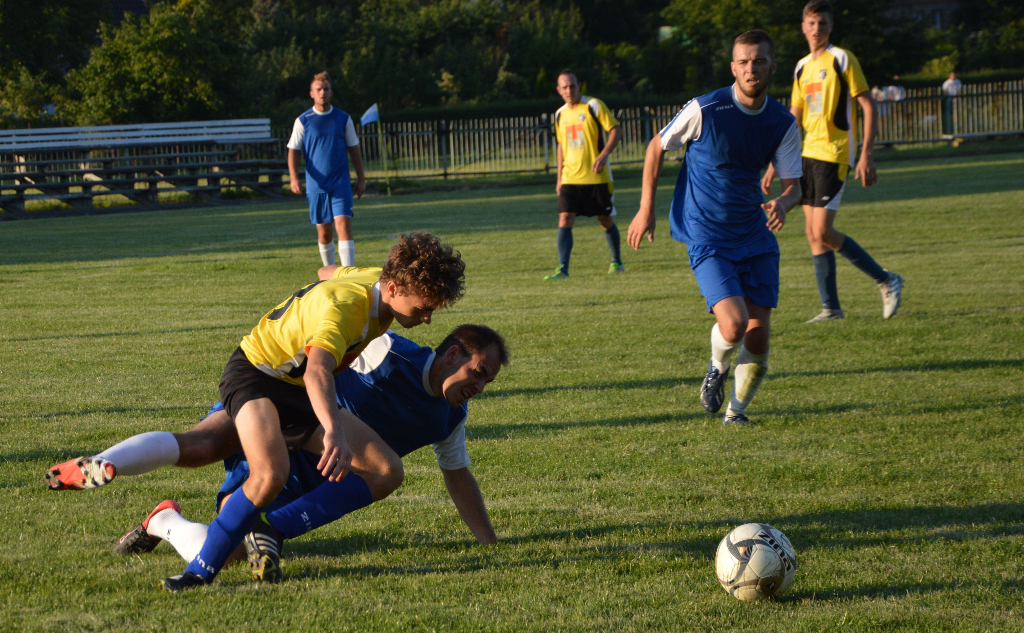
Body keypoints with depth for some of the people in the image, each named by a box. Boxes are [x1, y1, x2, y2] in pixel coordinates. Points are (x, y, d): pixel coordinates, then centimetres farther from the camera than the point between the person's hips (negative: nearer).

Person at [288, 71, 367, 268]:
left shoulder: (343, 118, 5)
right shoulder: (303, 121, 2)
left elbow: (353, 150, 11)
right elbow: (293, 151, 3)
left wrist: (361, 179, 9)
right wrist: (294, 178, -11)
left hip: (341, 183, 0)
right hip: (316, 185, 0)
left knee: (343, 224, -15)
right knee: (324, 232, 6)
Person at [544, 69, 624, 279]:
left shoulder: (594, 106, -6)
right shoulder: (560, 114, 11)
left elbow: (616, 130, -8)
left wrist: (603, 155, -23)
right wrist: (559, 177, 16)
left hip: (597, 177, -4)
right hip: (570, 178, 4)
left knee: (605, 220, 5)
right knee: (565, 219, -10)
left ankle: (616, 261, 26)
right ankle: (563, 269, -13)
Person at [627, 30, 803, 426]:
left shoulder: (783, 123, -1)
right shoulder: (705, 110, -14)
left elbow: (793, 183, 1)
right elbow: (657, 147, 0)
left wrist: (782, 203, -24)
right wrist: (645, 210, 1)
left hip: (755, 235, 4)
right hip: (706, 238, -4)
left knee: (758, 337, -1)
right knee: (733, 325, -21)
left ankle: (736, 411, 24)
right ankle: (717, 369, 14)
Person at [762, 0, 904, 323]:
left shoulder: (842, 59, -7)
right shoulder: (802, 68, 15)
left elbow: (868, 106, -9)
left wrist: (866, 155, -17)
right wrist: (774, 167, 17)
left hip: (834, 154, -7)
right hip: (809, 154, 8)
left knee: (823, 233, -13)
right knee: (813, 233, 4)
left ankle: (886, 281, 0)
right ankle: (831, 308, 10)